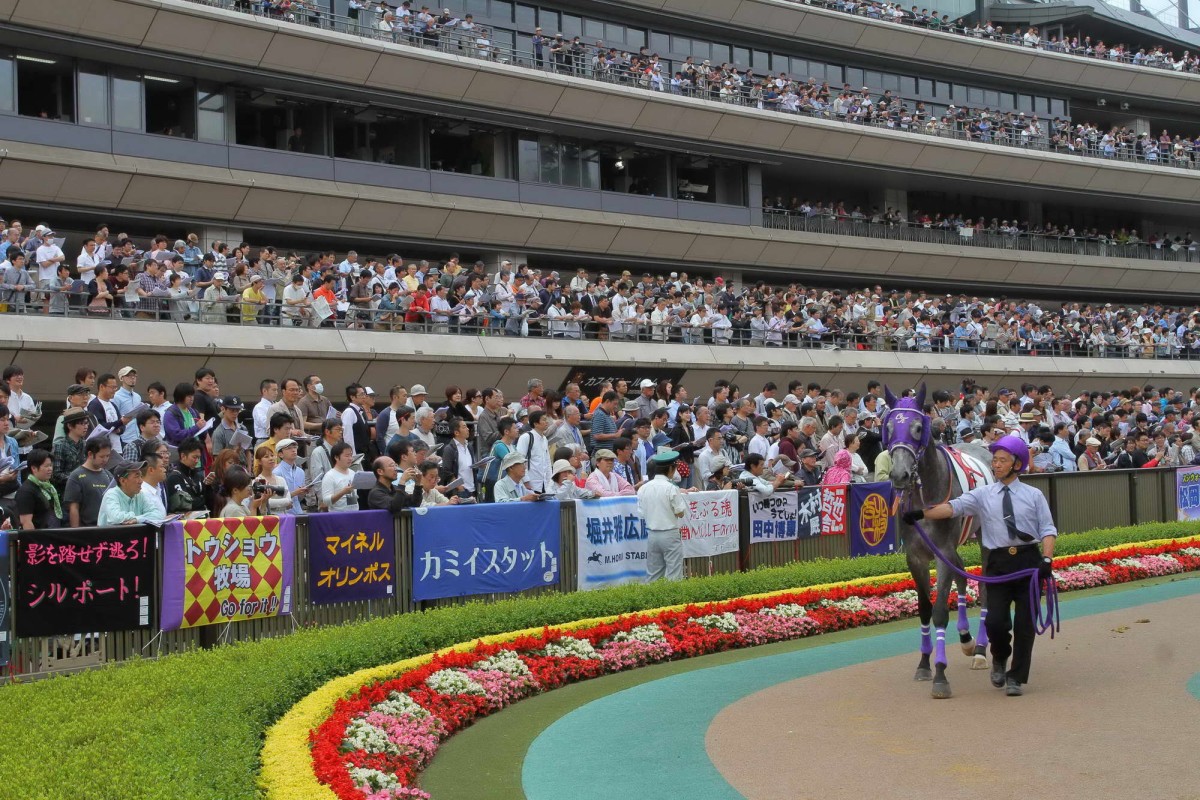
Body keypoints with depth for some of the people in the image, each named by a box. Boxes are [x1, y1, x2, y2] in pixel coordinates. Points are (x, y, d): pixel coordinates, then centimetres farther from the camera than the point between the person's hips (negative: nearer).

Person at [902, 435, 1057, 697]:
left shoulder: (1034, 495, 7)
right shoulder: (982, 495, 6)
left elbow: (1048, 530, 4)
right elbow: (953, 507, -7)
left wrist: (1047, 559, -11)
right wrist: (922, 513, -22)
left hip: (1029, 561, 0)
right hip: (998, 564, 0)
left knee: (1024, 623, 1)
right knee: (995, 621, -9)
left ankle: (1016, 678, 15)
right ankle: (1000, 660, 24)